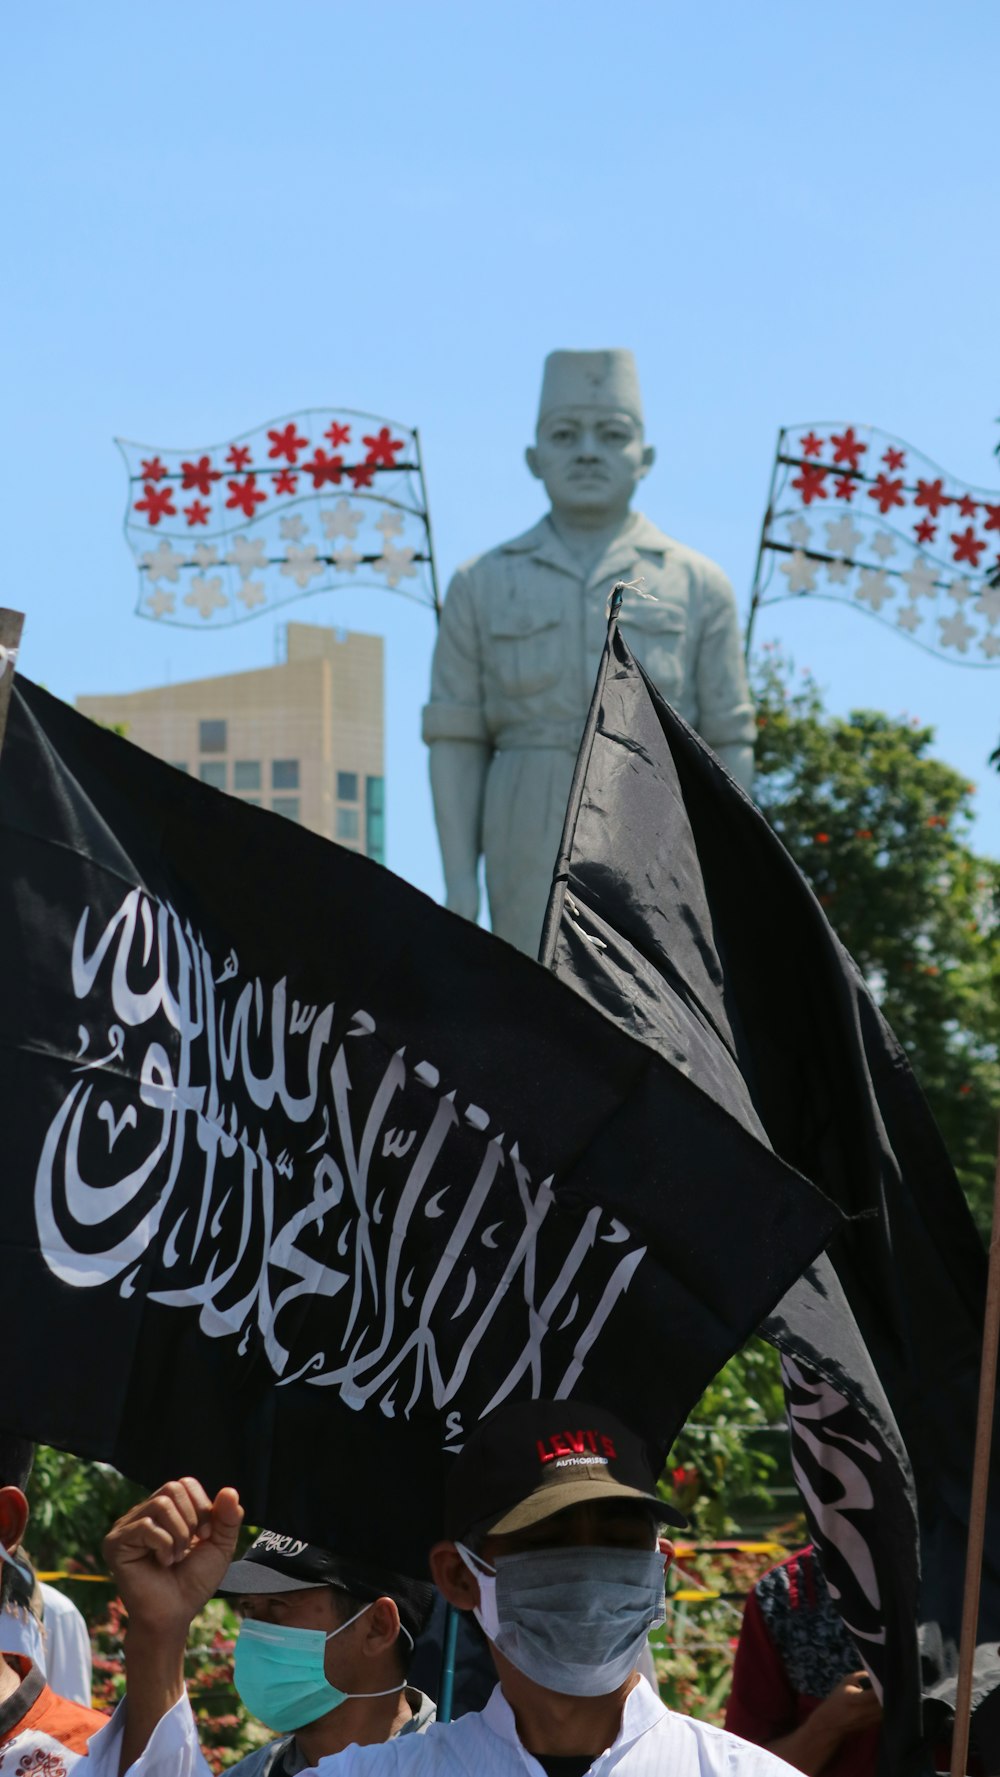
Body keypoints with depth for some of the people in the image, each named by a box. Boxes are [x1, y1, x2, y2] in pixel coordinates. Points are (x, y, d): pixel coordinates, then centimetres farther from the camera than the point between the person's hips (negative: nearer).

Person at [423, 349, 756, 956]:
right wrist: (460, 879, -4)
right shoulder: (481, 586, 8)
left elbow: (729, 744, 6)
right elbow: (455, 739, 5)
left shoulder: (699, 586, 7)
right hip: (536, 856, 0)